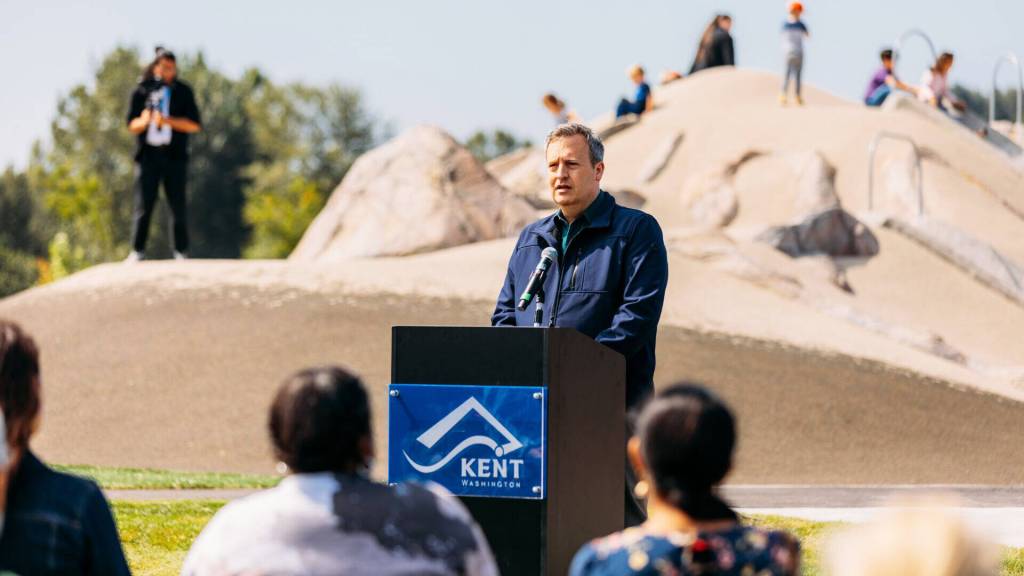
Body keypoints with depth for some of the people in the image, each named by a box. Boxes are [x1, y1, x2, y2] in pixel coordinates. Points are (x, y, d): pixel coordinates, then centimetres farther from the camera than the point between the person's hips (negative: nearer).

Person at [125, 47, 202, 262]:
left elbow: (195, 125, -1)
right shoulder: (142, 91, 6)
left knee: (178, 205, -1)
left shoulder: (183, 91, 5)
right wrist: (143, 121, -18)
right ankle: (137, 251, -2)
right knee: (144, 205, -5)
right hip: (148, 154, 0)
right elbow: (132, 126, 5)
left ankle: (181, 251, 6)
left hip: (174, 156, 0)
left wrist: (168, 121, -15)